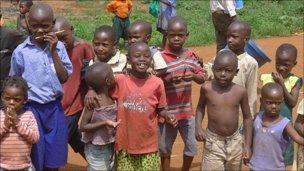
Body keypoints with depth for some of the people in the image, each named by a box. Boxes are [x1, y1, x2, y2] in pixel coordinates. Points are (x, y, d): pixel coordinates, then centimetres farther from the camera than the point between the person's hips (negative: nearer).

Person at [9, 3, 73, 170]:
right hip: (32, 108, -2)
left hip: (55, 107, 2)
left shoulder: (58, 47, -1)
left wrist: (53, 51, -13)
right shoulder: (20, 51, -7)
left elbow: (64, 78, -7)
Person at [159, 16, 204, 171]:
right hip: (167, 112, -4)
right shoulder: (161, 58, -12)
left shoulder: (191, 55, 1)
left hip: (187, 110, 4)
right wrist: (169, 80, -30)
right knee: (165, 148, 13)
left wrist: (194, 76, -19)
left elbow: (202, 78, 2)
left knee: (192, 147, 14)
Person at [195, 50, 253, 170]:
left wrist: (247, 145, 2)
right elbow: (200, 107, 10)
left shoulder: (240, 91, -8)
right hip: (213, 142, -2)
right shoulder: (207, 88, -10)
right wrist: (198, 127, -6)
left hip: (235, 142, 2)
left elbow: (247, 117, 3)